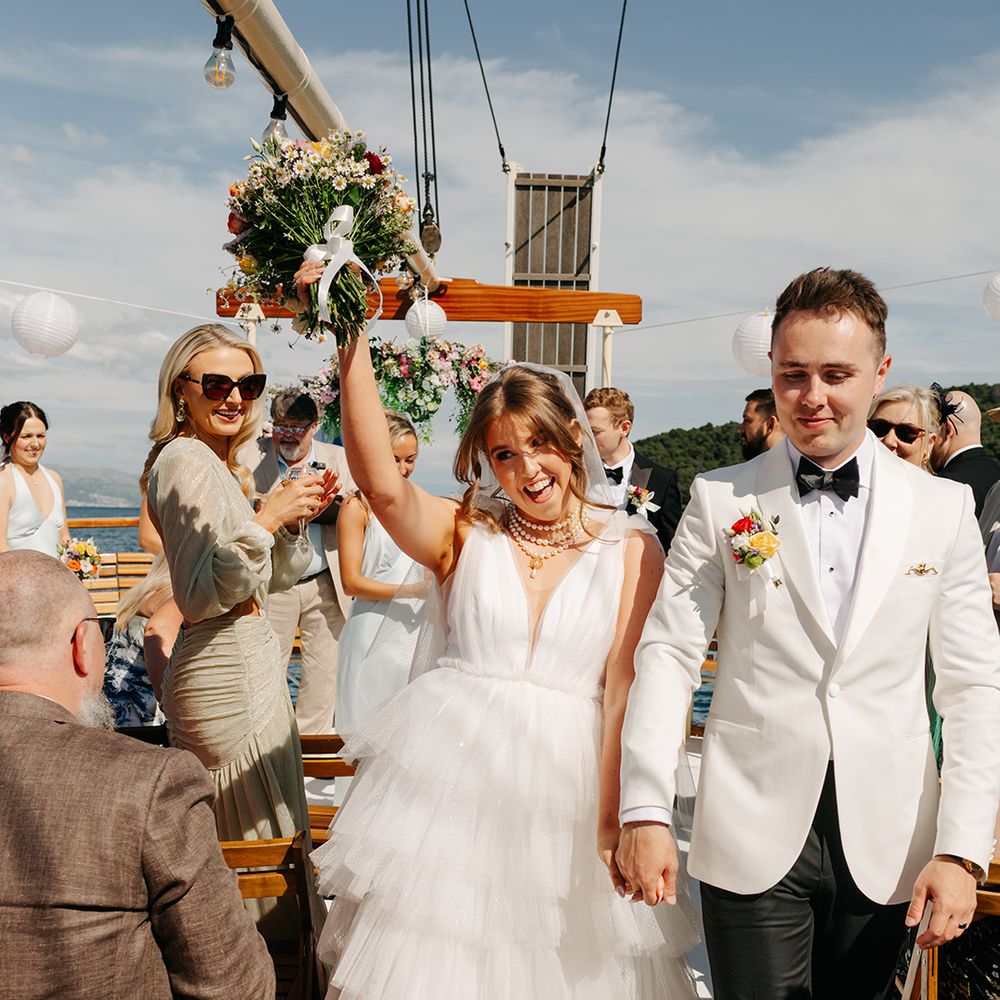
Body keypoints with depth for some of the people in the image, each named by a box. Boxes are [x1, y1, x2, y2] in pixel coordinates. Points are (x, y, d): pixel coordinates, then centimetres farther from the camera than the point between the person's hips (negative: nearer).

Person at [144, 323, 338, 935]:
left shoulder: (222, 463, 13)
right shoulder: (187, 461, -16)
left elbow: (266, 579, 17)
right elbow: (199, 597, -23)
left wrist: (293, 518, 2)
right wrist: (264, 519, -26)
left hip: (249, 660, 10)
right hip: (227, 672, -10)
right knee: (252, 838, 0)